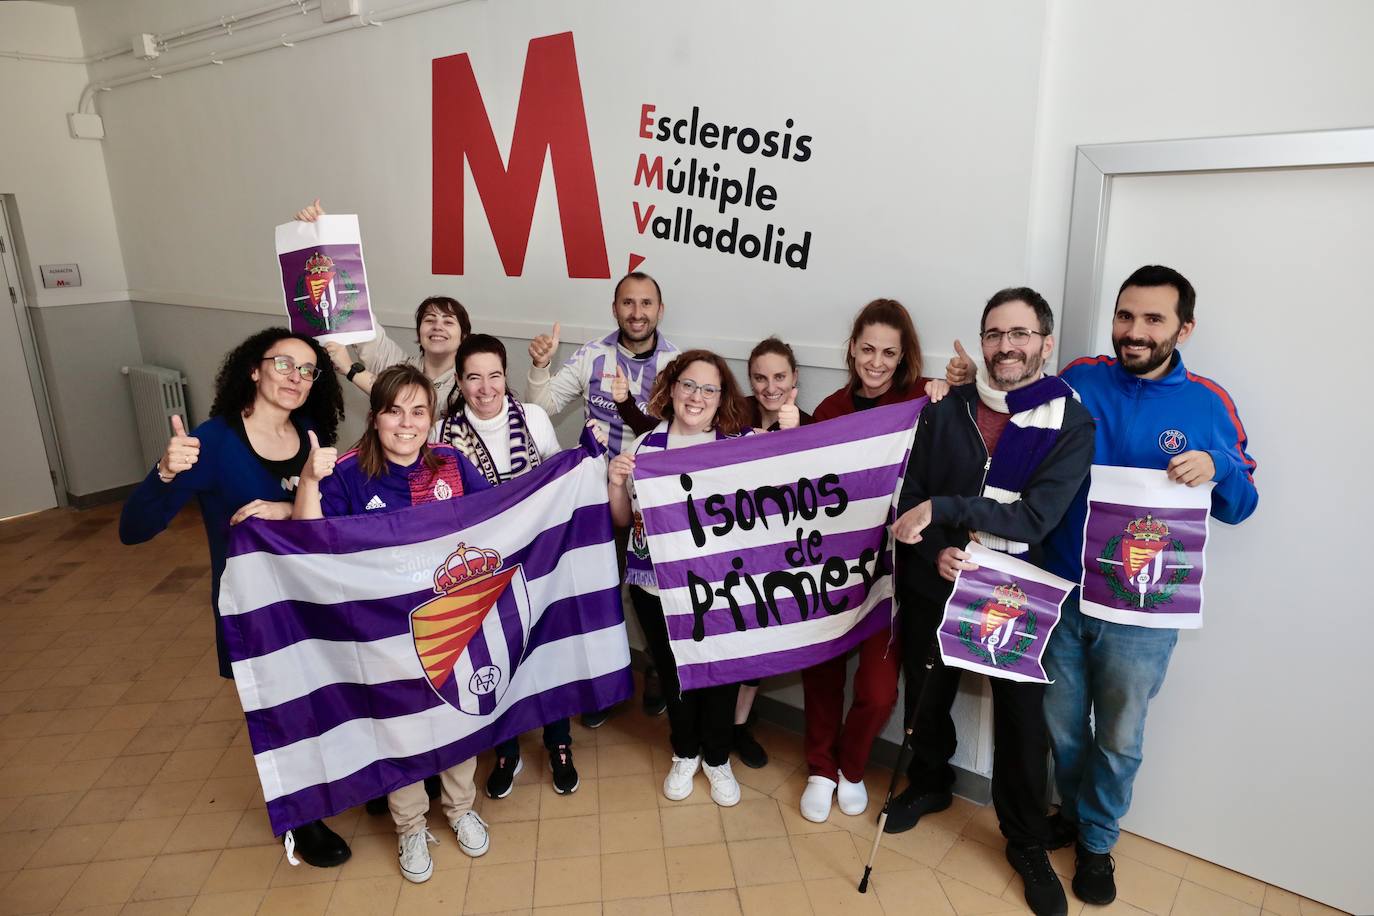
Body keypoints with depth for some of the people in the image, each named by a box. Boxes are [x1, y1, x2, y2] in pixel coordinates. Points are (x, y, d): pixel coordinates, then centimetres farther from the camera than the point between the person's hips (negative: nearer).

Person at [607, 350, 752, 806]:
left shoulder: (743, 444, -7)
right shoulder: (644, 447, 1)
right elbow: (624, 520, 8)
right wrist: (616, 483, -10)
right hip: (655, 585, 2)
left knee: (720, 670, 9)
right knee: (672, 671, 16)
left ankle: (717, 758, 38)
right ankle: (685, 753, 44)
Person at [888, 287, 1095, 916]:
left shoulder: (1071, 424, -8)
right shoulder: (946, 411, -2)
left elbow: (1035, 517, -20)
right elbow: (910, 500, -2)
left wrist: (943, 509, -25)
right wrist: (936, 552, -20)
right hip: (933, 589, 2)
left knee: (1021, 721, 7)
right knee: (927, 698, 19)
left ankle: (1028, 845, 32)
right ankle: (930, 783, 48)